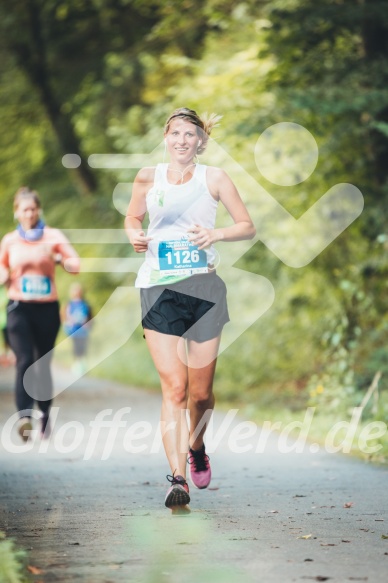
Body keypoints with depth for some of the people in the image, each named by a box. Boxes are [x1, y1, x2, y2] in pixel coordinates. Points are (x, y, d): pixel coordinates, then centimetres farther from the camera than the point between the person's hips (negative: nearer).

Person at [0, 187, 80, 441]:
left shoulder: (53, 236, 5)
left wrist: (58, 258, -22)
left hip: (47, 307, 0)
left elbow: (76, 265, -2)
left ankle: (46, 416, 22)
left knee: (43, 365, 7)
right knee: (24, 361, -18)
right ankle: (25, 417, -29)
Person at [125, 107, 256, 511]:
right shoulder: (148, 178, 7)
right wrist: (134, 236, -1)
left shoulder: (214, 178, 4)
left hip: (204, 288, 0)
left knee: (200, 391, 6)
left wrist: (217, 233, -11)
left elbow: (248, 227, 8)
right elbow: (132, 218, 22)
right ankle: (177, 478, -15)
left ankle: (196, 448, 37)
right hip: (157, 289, 0)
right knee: (173, 387, -13)